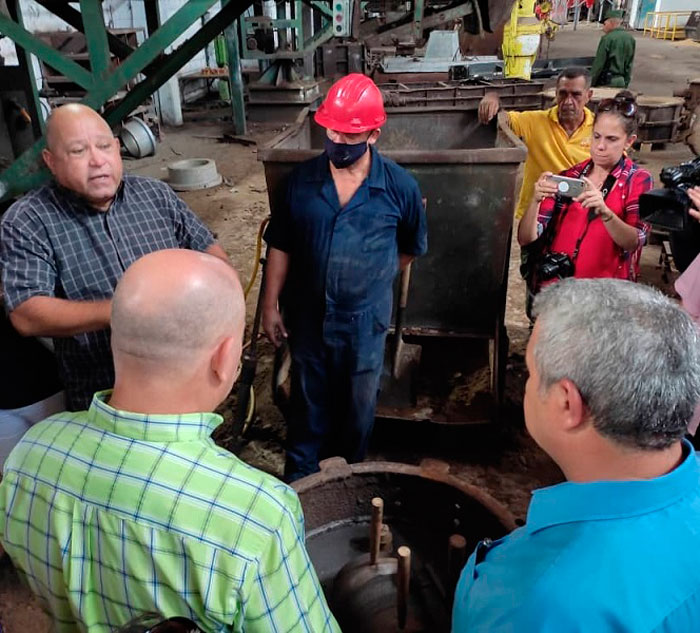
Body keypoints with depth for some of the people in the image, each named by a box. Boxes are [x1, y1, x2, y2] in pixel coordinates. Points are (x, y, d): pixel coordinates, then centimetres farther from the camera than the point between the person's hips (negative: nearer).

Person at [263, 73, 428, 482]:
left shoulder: (400, 186, -11)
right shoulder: (302, 179, -6)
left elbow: (412, 248, 4)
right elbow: (281, 246, 0)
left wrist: (372, 280, 9)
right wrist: (270, 305, 0)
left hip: (364, 321, -1)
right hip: (307, 317, 1)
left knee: (358, 406, 18)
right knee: (308, 401, 18)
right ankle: (299, 477, 40)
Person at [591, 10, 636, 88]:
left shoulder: (607, 38, -12)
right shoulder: (630, 39, 9)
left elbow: (598, 64, -13)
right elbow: (629, 65, 11)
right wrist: (626, 83, 17)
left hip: (607, 82, -6)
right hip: (621, 82, 6)